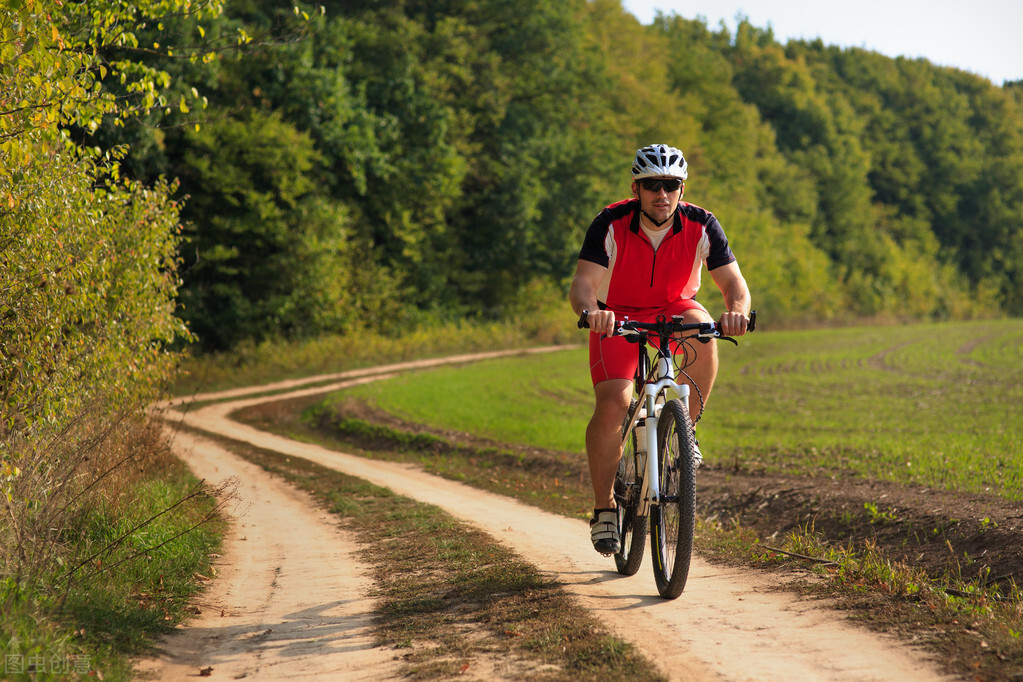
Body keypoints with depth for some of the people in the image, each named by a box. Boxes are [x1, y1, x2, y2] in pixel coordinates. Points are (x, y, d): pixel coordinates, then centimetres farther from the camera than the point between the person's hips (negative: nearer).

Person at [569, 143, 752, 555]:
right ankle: (604, 508, -7)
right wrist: (590, 311, -56)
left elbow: (733, 282, -24)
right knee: (612, 405, -23)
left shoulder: (701, 226, -20)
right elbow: (581, 284, -33)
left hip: (674, 310, 2)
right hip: (617, 316, -2)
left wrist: (738, 311, -47)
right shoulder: (611, 225, -24)